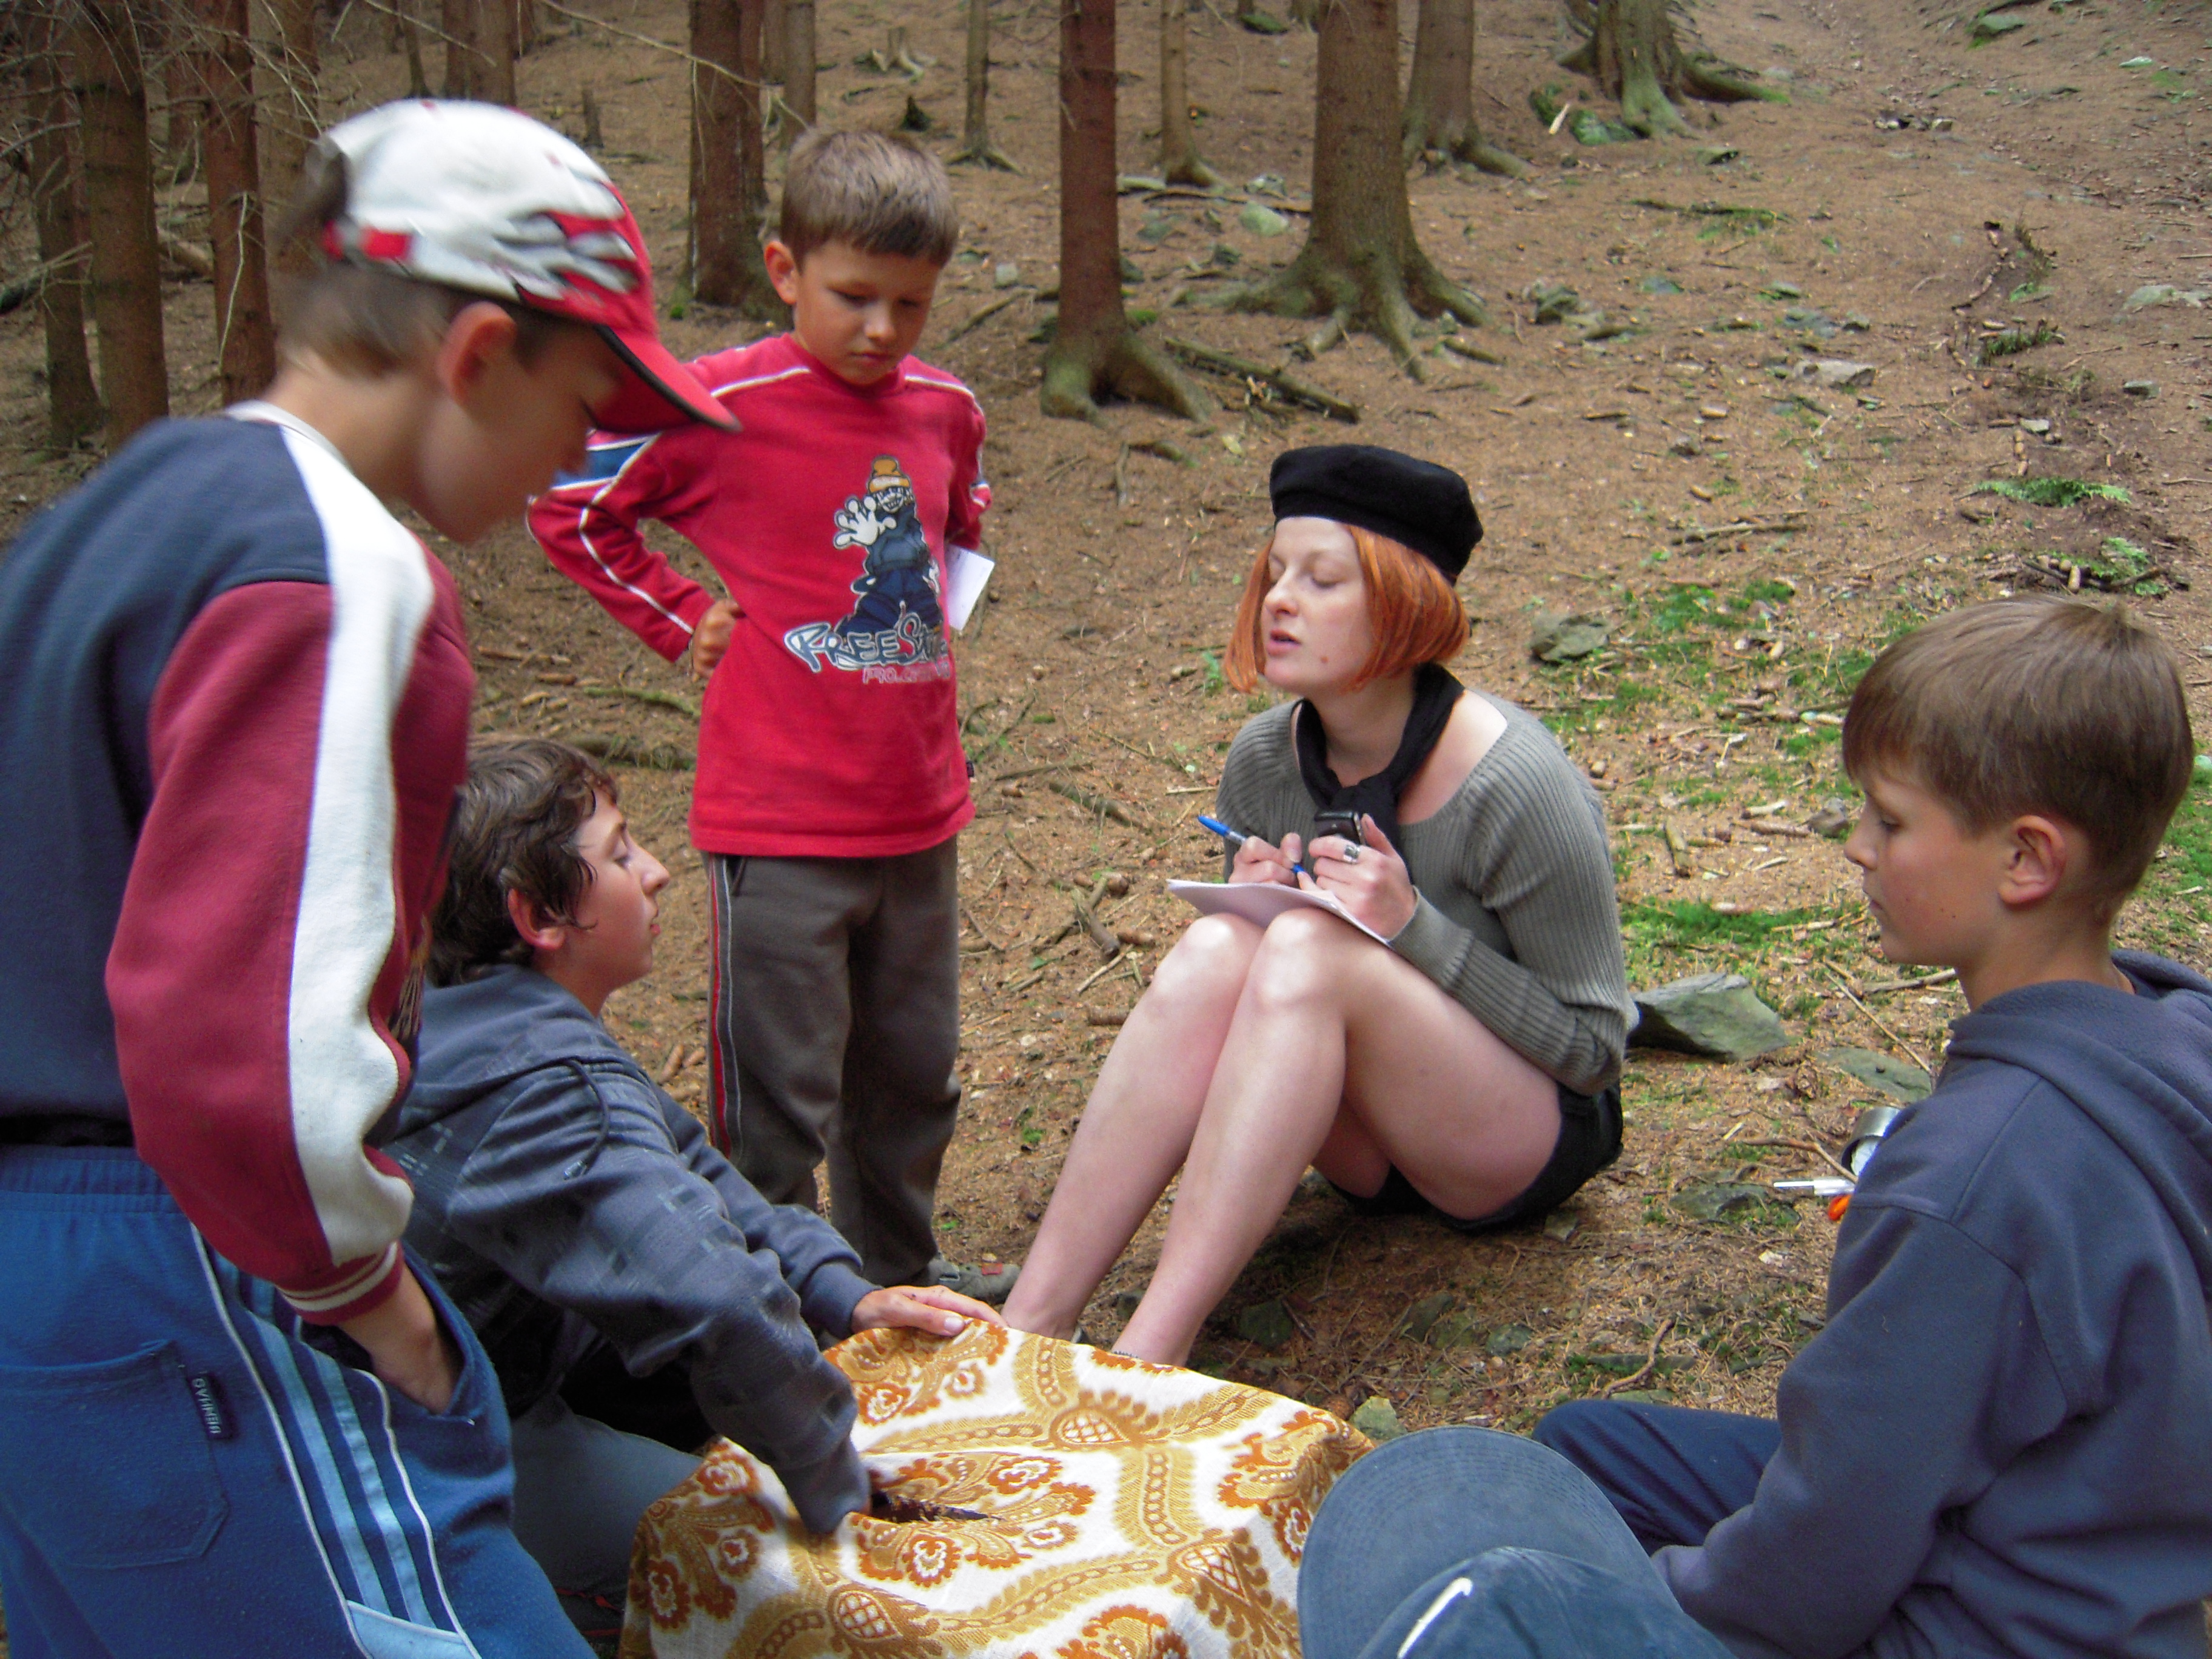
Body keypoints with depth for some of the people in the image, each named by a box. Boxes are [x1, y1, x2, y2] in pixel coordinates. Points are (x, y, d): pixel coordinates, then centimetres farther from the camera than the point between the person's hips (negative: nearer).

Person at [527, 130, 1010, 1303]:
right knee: (778, 1099, 2)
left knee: (915, 1074, 19)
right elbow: (565, 506, -2)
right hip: (780, 827, -6)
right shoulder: (726, 407, -12)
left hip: (918, 813, 6)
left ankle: (896, 1272, 38)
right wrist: (684, 621, -4)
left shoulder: (946, 409, 5)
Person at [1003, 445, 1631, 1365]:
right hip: (1366, 1146, 5)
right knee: (1213, 948, -26)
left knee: (1309, 947, -32)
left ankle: (1149, 1355, -38)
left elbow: (1594, 1047, -14)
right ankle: (1028, 1327, -32)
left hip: (1532, 1143, -5)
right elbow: (1250, 1012, 11)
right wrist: (1249, 906, -13)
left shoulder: (1513, 782, -20)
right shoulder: (1262, 760, -3)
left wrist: (1413, 927, -25)